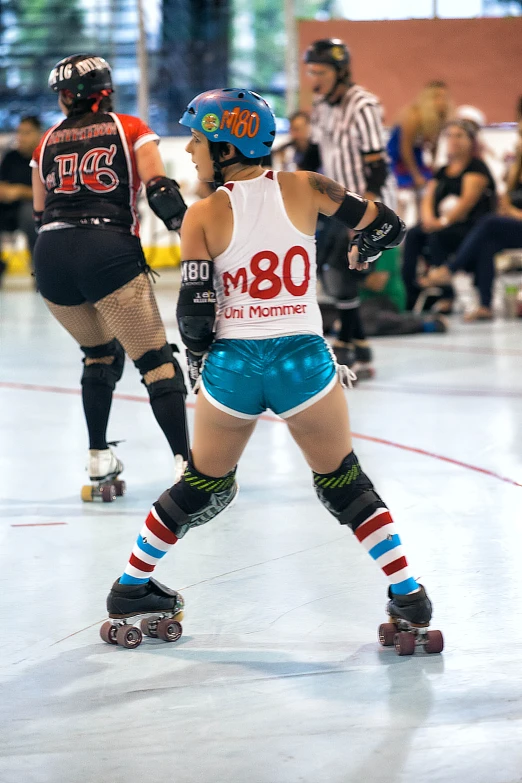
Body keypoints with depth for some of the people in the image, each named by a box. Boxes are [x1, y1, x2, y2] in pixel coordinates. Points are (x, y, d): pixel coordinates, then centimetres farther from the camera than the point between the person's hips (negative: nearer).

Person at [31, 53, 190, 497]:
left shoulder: (49, 142, 22)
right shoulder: (131, 130, 13)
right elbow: (159, 190, -1)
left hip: (51, 258, 4)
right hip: (109, 252, -4)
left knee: (101, 354, 25)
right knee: (156, 360, -2)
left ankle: (99, 459, 21)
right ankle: (184, 459, -16)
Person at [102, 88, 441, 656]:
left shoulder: (203, 215, -4)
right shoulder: (304, 188, -2)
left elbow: (195, 312, -6)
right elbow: (387, 228, 5)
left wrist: (200, 363, 13)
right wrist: (360, 253, 27)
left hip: (231, 367, 0)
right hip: (303, 361, 0)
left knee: (203, 488, 21)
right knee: (344, 486, 18)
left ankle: (130, 590, 30)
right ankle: (408, 597, 13)